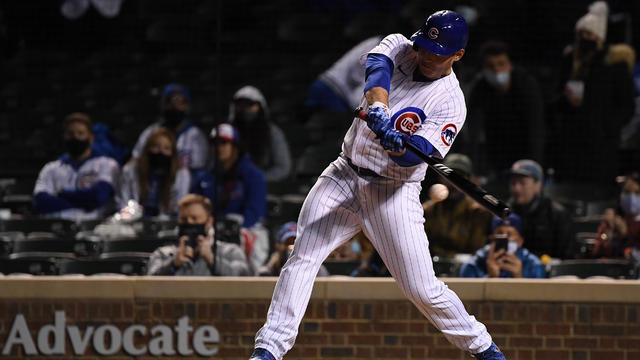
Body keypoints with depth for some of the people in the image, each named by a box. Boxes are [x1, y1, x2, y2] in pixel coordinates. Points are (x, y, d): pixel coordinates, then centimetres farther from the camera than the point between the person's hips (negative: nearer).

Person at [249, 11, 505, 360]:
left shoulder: (451, 103, -11)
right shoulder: (399, 48, 1)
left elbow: (414, 157, -22)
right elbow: (377, 65, -23)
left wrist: (398, 146, -45)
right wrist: (378, 106, -43)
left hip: (394, 192, -4)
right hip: (344, 174, 4)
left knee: (422, 289, -6)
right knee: (302, 258, -11)